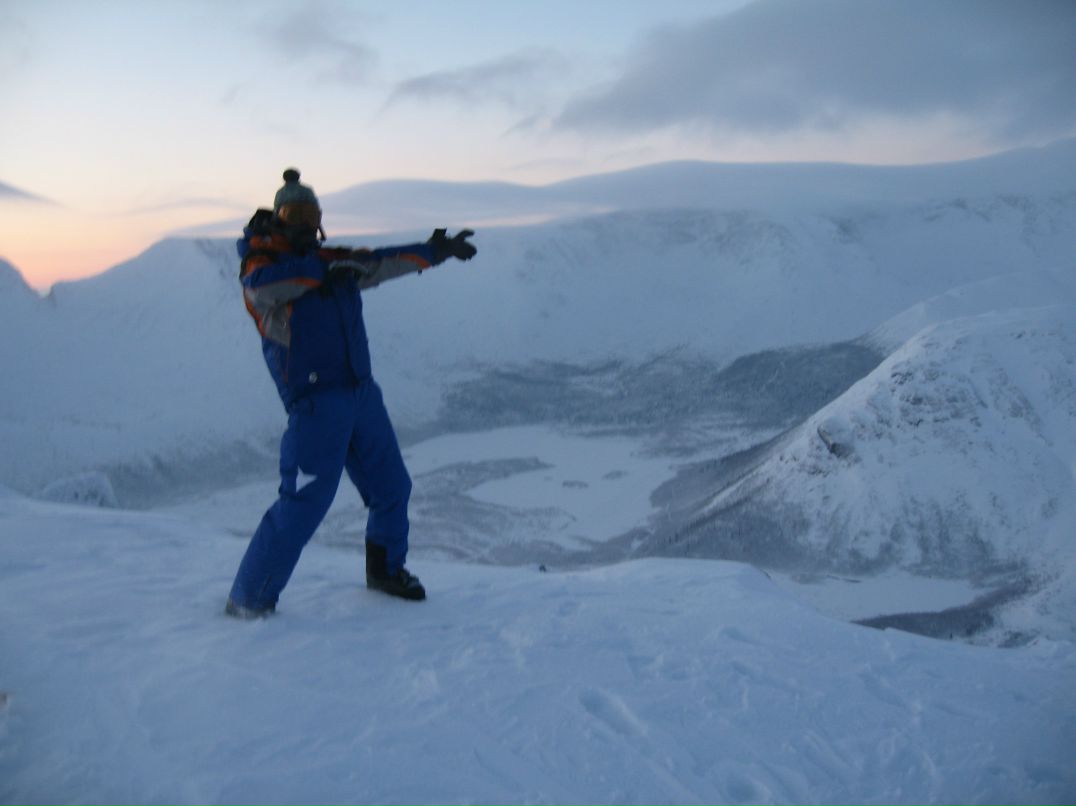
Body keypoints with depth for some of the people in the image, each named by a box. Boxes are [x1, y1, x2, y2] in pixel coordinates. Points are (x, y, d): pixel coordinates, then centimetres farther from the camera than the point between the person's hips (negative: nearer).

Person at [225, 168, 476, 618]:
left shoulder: (331, 261, 17)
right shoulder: (260, 263, -3)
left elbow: (383, 263, 27)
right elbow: (261, 283, -27)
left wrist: (434, 252, 29)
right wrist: (324, 269, -24)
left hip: (362, 395, 7)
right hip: (316, 403, -7)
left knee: (391, 488, 15)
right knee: (303, 506, -10)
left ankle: (386, 570, 38)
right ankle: (248, 600, 5)